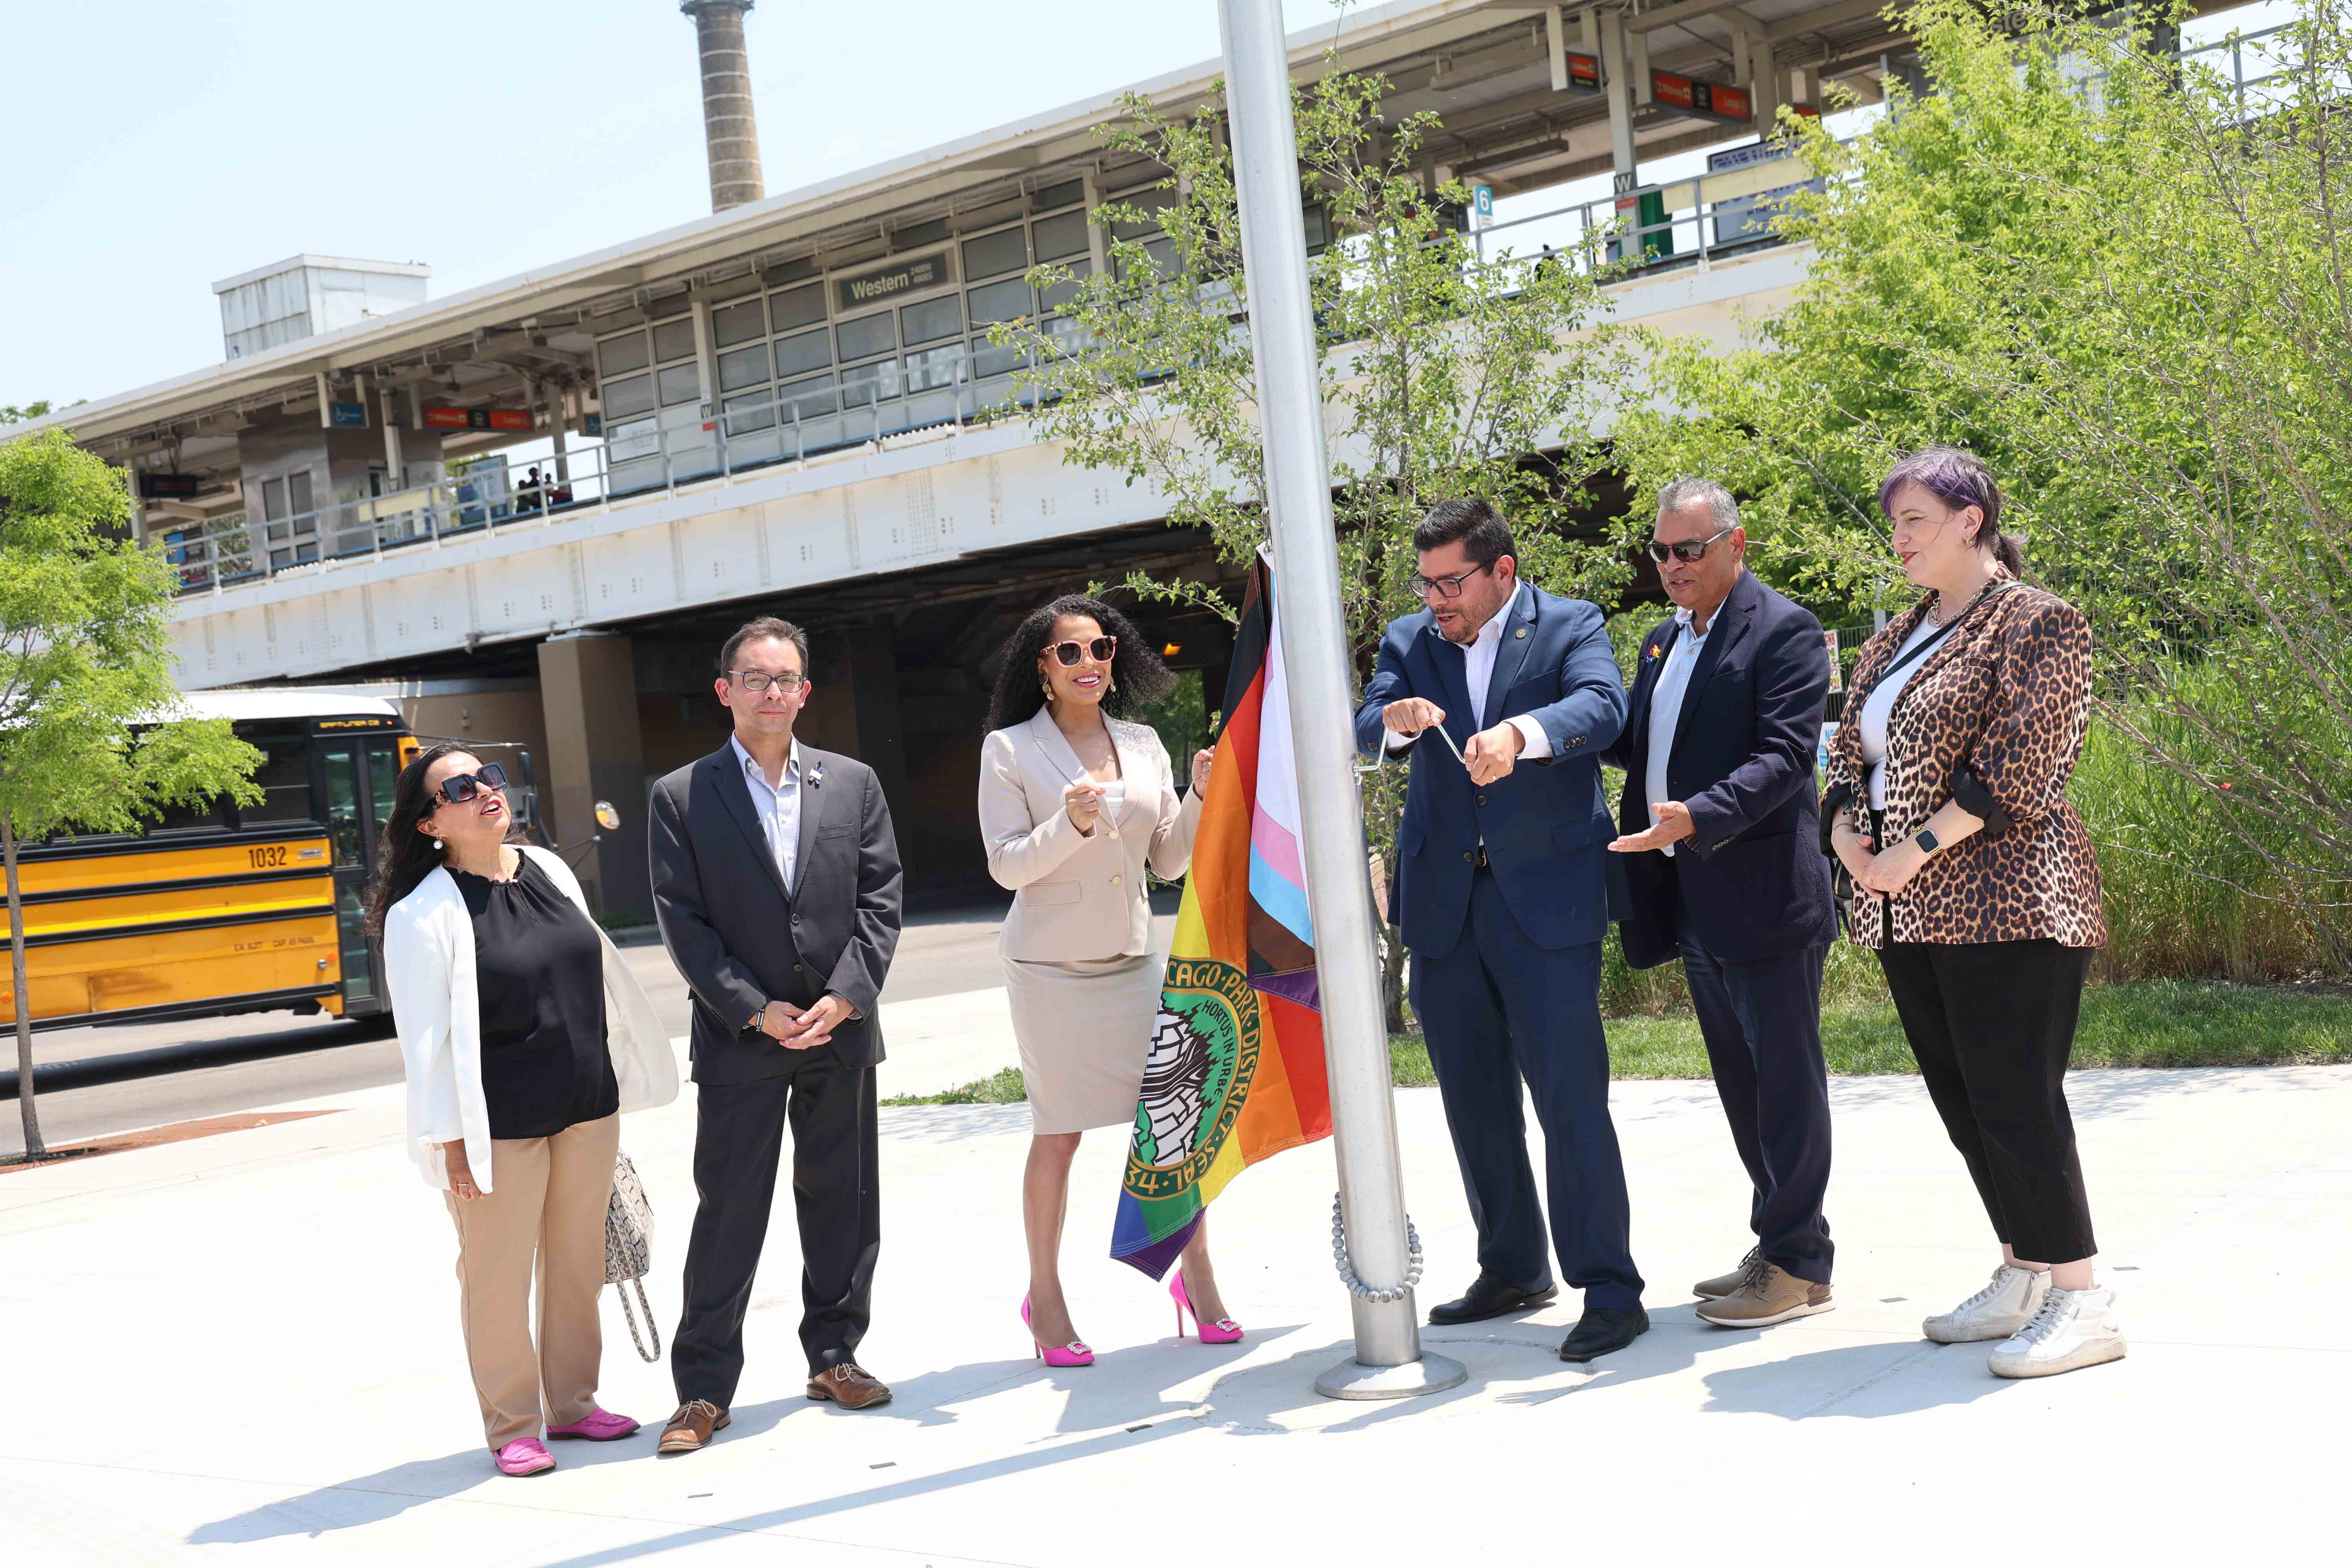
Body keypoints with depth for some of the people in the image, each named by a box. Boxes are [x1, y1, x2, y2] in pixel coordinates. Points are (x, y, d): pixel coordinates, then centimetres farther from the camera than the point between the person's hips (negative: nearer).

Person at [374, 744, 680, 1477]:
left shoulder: (549, 868, 7)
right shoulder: (422, 914, -12)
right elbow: (425, 1039, -12)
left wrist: (614, 1088, 17)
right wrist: (450, 1143, -14)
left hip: (586, 1110, 6)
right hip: (500, 1127, -6)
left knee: (578, 1264, 14)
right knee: (498, 1278, 3)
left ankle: (572, 1402, 29)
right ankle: (512, 1427, 17)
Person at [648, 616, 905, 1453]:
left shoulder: (853, 783, 7)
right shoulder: (681, 798, -1)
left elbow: (881, 899, 3)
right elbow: (684, 923, -5)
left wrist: (844, 998, -9)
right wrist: (756, 1010, -12)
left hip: (840, 1030, 3)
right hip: (739, 1038, -3)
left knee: (842, 1199, 10)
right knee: (728, 1210, 0)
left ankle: (835, 1354, 25)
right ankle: (704, 1387, 7)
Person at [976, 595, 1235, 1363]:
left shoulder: (1143, 744, 10)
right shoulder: (1009, 750, -1)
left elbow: (1170, 862, 11)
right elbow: (1008, 867, -6)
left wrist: (1200, 797, -4)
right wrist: (1072, 824, -21)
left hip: (1135, 959, 4)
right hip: (1052, 964, -4)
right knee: (1059, 1134, 1)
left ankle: (1196, 1273, 14)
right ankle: (1044, 1297, 15)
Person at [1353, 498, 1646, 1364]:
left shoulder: (1570, 627, -1)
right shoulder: (1409, 640, 11)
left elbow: (1602, 706, -20)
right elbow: (1366, 733, -2)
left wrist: (1521, 731, -39)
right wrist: (1395, 719, -27)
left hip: (1546, 896, -5)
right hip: (1445, 903, 5)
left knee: (1570, 1095, -9)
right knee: (1473, 1100, 14)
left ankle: (1609, 1289, -2)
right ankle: (1513, 1269, 29)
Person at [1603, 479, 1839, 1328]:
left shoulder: (1783, 632, -9)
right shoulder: (1664, 639, 17)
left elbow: (1784, 756, -18)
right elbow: (1636, 741, 19)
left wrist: (1698, 818, -32)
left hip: (1765, 895, -9)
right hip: (1694, 900, 9)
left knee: (1784, 1078, -1)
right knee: (1740, 1080, 15)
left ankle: (1796, 1265, 7)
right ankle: (1777, 1247, 26)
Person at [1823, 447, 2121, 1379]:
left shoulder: (2037, 624, -6)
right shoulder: (1897, 640, 18)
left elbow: (2017, 769, -15)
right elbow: (1853, 752, 19)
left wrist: (1914, 852, -17)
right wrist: (1847, 835, 0)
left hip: (2003, 905, -8)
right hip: (1908, 914, 8)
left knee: (2015, 1100, -9)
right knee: (1962, 1101, 11)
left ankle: (2082, 1301, -2)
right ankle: (2022, 1278, 21)